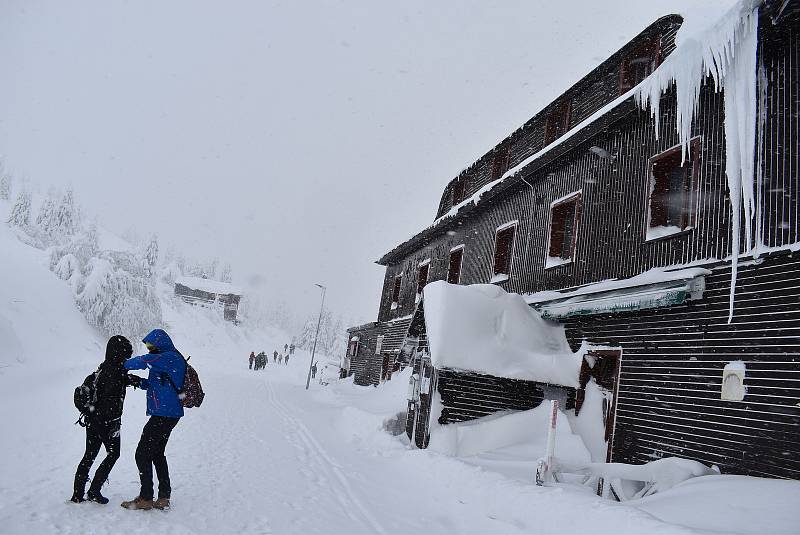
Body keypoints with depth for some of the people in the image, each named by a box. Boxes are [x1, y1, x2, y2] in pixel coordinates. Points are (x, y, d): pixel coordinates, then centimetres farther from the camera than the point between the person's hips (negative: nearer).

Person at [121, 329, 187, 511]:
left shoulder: (171, 358, -16)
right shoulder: (170, 359, 16)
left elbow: (146, 361, -27)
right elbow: (156, 384, 22)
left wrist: (124, 365, -10)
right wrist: (139, 381, 6)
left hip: (163, 415, -11)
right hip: (169, 414, 11)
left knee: (143, 454, -3)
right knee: (157, 454, 18)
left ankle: (145, 498, 4)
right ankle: (164, 498, 21)